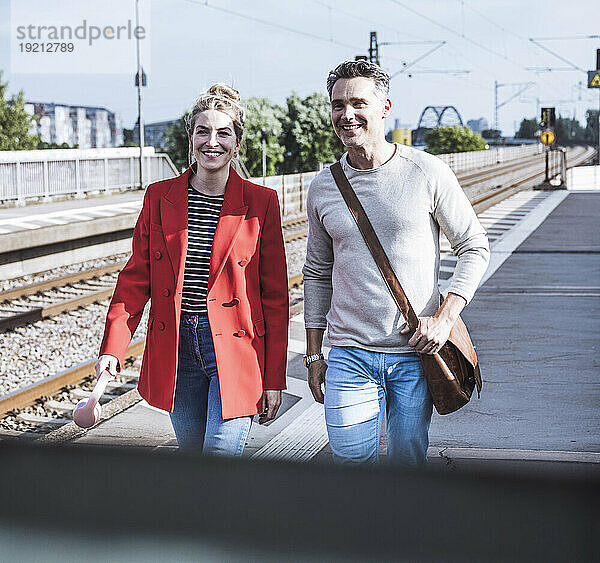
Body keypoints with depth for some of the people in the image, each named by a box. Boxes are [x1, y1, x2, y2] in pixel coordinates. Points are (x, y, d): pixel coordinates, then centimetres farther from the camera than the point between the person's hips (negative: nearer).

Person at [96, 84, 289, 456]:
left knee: (221, 457, -13)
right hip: (176, 349, 3)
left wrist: (274, 380, -2)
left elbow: (275, 296, 0)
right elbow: (136, 278, 7)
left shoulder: (261, 203, -2)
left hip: (234, 350, -3)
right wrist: (112, 349, -4)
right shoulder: (160, 198, 5)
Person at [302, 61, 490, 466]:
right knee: (352, 460, -5)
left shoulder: (427, 173, -3)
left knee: (408, 461, 6)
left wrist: (444, 318, -10)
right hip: (349, 354, 2)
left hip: (416, 353, -1)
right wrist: (314, 353, 13)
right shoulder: (323, 188, 6)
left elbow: (474, 247, 2)